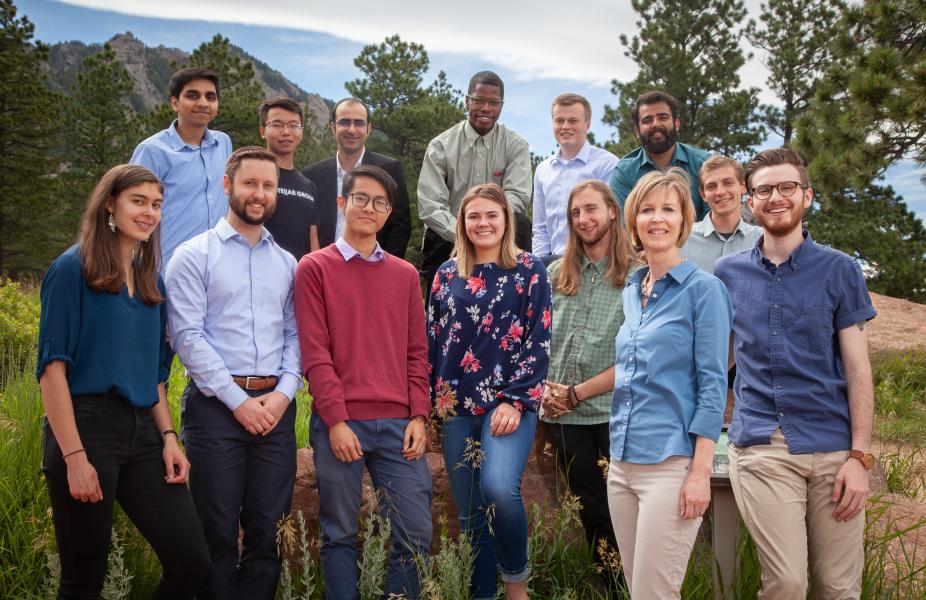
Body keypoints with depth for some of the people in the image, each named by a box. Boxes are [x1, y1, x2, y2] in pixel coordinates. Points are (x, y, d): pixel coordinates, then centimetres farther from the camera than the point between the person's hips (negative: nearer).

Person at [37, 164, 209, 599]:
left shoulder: (152, 282, 14)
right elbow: (52, 367, -10)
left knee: (191, 562, 0)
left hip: (142, 431, 6)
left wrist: (168, 438, 6)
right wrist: (74, 456, -16)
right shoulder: (73, 268, -4)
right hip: (86, 426, -6)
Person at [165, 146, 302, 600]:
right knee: (217, 531, 2)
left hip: (276, 406, 4)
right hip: (216, 405, -3)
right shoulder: (193, 256, 0)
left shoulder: (287, 263, 14)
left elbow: (295, 334, 11)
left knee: (265, 529, 8)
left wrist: (284, 392, -5)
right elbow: (188, 337, -7)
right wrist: (239, 400, -11)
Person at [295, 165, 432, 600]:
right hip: (340, 423, -3)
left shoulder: (405, 275, 14)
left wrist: (419, 416, 1)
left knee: (415, 532, 3)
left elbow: (417, 352, 11)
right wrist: (336, 420, -11)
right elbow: (314, 352, -4)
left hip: (398, 424, 3)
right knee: (340, 534, 7)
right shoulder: (315, 268, 3)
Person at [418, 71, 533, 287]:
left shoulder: (516, 146, 3)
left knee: (519, 223, -28)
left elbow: (516, 196, -11)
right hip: (445, 239, 0)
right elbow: (429, 206, -9)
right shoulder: (441, 146, 0)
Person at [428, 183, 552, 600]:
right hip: (457, 406, 4)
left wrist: (515, 401, -12)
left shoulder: (530, 271, 2)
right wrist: (430, 401, 6)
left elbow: (538, 342, -4)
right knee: (469, 514, 6)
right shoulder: (447, 274, 11)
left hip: (509, 402, -3)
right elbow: (432, 341, 12)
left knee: (499, 487, -25)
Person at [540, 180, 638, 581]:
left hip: (615, 410, -4)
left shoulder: (637, 276, -7)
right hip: (563, 415, 4)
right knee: (590, 509, 15)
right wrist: (545, 387, -6)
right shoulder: (556, 274, 8)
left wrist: (577, 393, -12)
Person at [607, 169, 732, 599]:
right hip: (622, 462, 7)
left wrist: (701, 472, -16)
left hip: (671, 462, -7)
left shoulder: (703, 289, -6)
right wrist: (616, 454, 17)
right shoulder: (631, 292, 13)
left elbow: (712, 385, -10)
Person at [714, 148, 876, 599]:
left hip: (834, 448, 0)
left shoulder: (839, 270, 4)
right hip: (760, 447, 0)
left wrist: (860, 456, -5)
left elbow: (858, 369, 1)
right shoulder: (728, 273, 9)